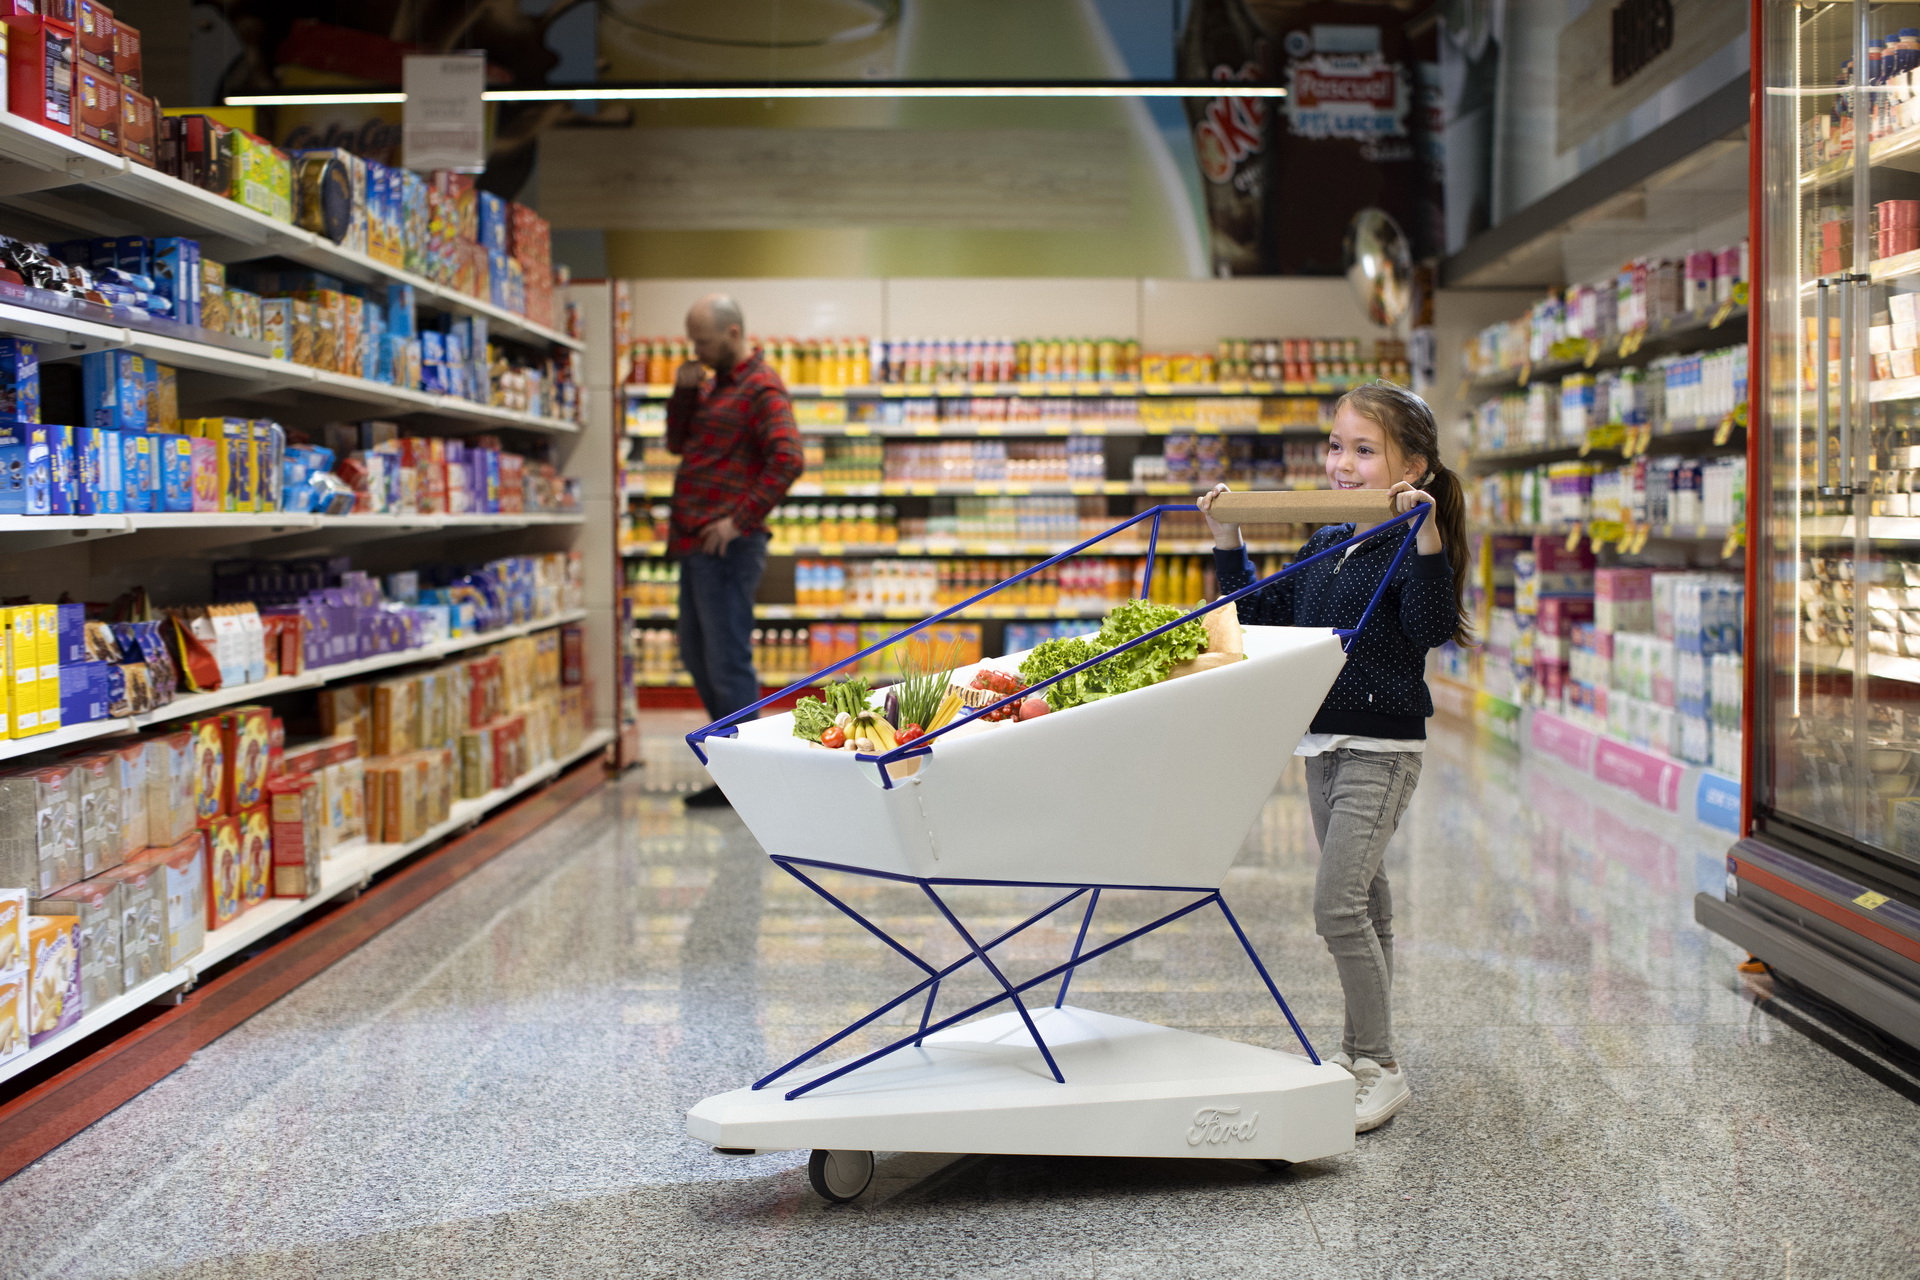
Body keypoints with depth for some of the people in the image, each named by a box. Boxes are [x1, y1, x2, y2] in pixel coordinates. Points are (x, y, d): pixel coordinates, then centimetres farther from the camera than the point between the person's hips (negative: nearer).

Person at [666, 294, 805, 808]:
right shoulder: (713, 385, 18)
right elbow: (677, 443, 20)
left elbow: (788, 459, -23)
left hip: (728, 547, -10)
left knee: (727, 659, -5)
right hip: (696, 543, 10)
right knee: (696, 653, 17)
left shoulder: (762, 388, -11)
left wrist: (741, 519, -22)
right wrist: (684, 392, 4)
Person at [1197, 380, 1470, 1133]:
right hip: (1323, 744, 8)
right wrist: (1227, 544, 13)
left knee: (1337, 904, -14)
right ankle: (1363, 1051, 28)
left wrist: (1427, 537, -36)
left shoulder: (1410, 545, -13)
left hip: (1381, 747, -8)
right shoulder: (1322, 545, 11)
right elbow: (1264, 618, 18)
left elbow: (1431, 627, -27)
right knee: (1361, 902, 17)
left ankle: (1380, 1069, -2)